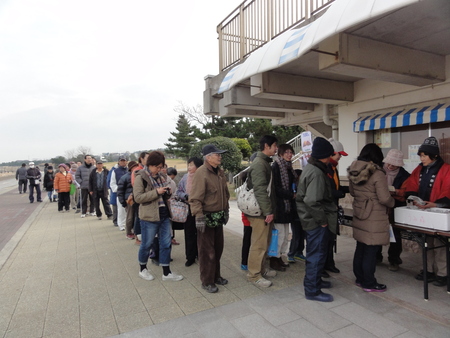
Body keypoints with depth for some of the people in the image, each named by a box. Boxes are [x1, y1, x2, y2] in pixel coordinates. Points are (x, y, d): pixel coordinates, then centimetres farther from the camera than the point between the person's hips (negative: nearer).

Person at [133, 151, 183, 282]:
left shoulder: (160, 177, 12)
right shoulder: (141, 177, -9)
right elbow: (138, 197, -18)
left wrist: (167, 192, -1)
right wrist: (156, 192, -22)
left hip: (164, 216, 7)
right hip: (149, 217, -7)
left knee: (166, 244, 9)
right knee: (146, 244, 9)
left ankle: (166, 272, 20)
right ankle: (143, 269, 31)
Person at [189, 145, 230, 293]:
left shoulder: (220, 172, 9)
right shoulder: (201, 173, -17)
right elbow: (195, 198, -21)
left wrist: (226, 211, 19)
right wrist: (199, 217, -24)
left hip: (218, 217, 8)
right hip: (206, 217, -8)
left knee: (218, 248, 18)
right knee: (207, 251, 4)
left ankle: (216, 275, 35)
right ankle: (207, 282, 19)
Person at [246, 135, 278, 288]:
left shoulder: (265, 162, 15)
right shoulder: (259, 164, -17)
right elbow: (260, 190, -23)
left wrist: (270, 210, 18)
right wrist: (268, 211, -21)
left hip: (266, 210, 10)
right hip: (261, 212, -10)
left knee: (265, 242, 18)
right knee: (259, 244, -1)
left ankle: (261, 268, 32)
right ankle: (254, 274, 11)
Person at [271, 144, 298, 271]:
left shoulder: (288, 167, 13)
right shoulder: (276, 166, -13)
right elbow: (276, 188, -18)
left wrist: (294, 193, 3)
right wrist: (291, 194, -17)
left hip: (287, 205, 9)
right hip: (279, 205, -9)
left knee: (285, 234, 14)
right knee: (280, 233, -3)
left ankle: (279, 257, 26)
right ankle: (274, 260, 11)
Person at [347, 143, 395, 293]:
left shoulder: (354, 172, 3)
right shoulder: (377, 174, -17)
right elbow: (384, 199, -18)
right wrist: (393, 202, 2)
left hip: (359, 216, 7)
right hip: (374, 218, -7)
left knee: (360, 248, 17)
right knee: (371, 251, 5)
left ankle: (360, 279, 31)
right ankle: (369, 284, 17)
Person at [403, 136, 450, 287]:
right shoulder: (419, 169, 8)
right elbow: (410, 186, 5)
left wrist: (435, 204, -29)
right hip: (423, 212, 6)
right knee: (426, 242, 15)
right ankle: (429, 270, 26)